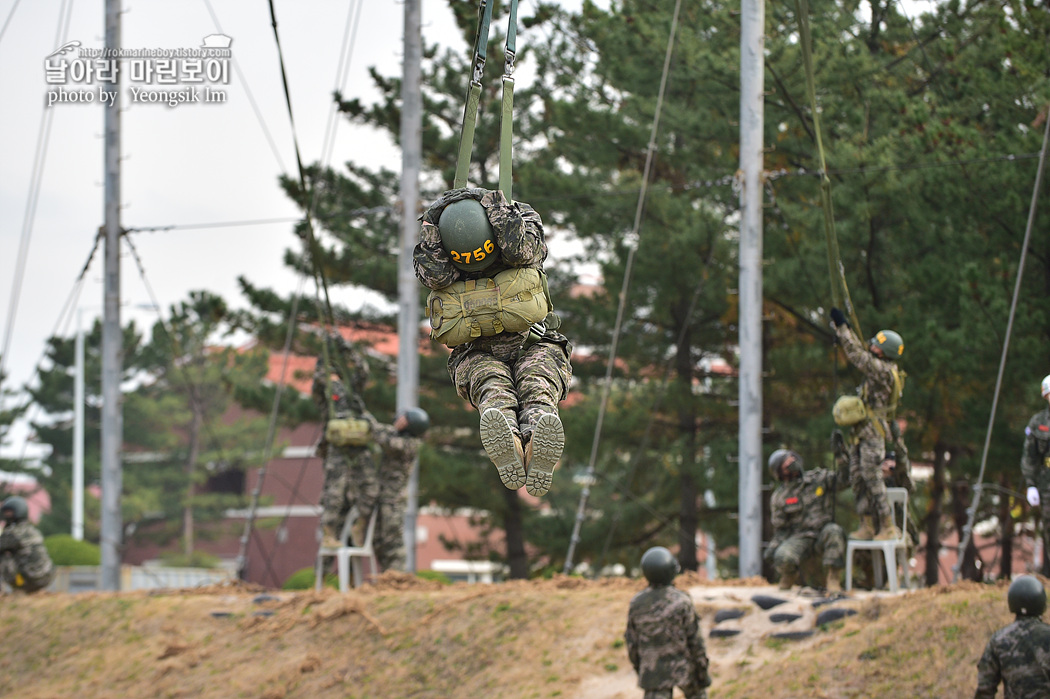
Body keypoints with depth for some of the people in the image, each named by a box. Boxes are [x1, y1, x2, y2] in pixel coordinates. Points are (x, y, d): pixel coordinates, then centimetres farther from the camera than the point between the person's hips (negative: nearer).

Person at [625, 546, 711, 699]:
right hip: (682, 667, -2)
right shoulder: (682, 601, -14)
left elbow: (632, 642, 4)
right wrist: (703, 672, -2)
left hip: (653, 671, 2)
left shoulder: (636, 603, -4)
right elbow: (695, 640, -10)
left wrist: (639, 669, 18)